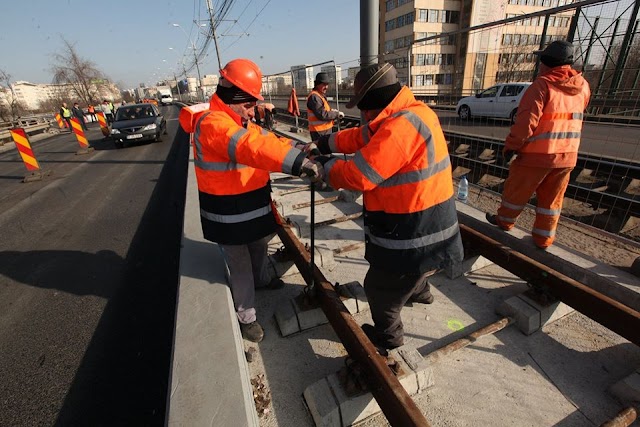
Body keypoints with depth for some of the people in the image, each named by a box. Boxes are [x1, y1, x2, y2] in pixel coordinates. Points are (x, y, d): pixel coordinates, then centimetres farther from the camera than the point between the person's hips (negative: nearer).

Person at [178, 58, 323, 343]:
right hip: (228, 216, -9)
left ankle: (260, 280, 56)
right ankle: (246, 316, 26)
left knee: (260, 247, 28)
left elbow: (266, 139, 7)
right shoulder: (212, 123, -25)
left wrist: (298, 150, -8)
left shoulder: (238, 121, 9)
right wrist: (299, 162, -48)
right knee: (240, 264, 6)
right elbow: (253, 148, -40)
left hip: (253, 206, 10)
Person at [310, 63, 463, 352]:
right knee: (412, 271, 37)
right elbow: (360, 137, 13)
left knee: (380, 289, 12)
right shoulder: (408, 114, 6)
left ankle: (387, 335, 37)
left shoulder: (401, 126, -28)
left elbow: (359, 175, -26)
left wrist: (325, 166, -8)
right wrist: (322, 144, 12)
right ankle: (419, 291, 66)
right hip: (424, 223, 10)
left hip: (413, 235, -10)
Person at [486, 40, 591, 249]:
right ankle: (544, 237, 24)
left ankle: (505, 220, 33)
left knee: (516, 190, 14)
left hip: (537, 154, -6)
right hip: (567, 155, 6)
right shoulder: (583, 86, 6)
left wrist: (511, 145, -9)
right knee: (552, 200, 14)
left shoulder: (542, 85, -14)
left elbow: (526, 122, -20)